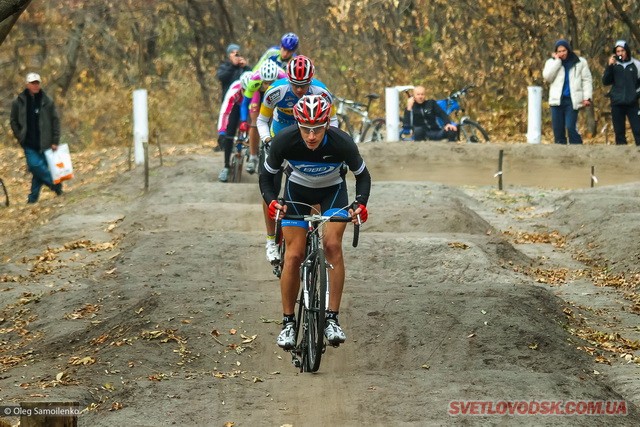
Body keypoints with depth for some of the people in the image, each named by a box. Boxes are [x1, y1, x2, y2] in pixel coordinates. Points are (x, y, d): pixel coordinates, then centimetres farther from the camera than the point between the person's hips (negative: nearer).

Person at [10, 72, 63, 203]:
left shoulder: (47, 101, -1)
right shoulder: (19, 102, 0)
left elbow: (55, 121, 2)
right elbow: (14, 122, 10)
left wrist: (55, 141, -3)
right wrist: (20, 137, 1)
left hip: (44, 143, 0)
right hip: (29, 143, 0)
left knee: (38, 170, 1)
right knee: (35, 165, -14)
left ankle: (33, 197, 14)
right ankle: (55, 183, 5)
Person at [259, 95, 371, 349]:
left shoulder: (342, 143, -32)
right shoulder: (284, 141, -30)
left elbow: (362, 175, -13)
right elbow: (266, 176, -14)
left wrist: (360, 204, -30)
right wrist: (271, 201, -33)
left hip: (332, 190, -1)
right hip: (297, 189, 1)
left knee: (333, 244, -22)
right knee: (294, 255, -10)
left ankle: (332, 318, -18)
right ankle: (288, 322, 3)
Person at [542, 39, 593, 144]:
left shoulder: (580, 62, 6)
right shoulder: (552, 62, 11)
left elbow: (587, 80, 6)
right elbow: (547, 77, -6)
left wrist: (587, 97, -4)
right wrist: (557, 60, -6)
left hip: (572, 100, -3)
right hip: (557, 100, 3)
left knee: (571, 128, -14)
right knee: (557, 128, 2)